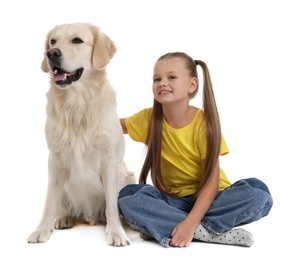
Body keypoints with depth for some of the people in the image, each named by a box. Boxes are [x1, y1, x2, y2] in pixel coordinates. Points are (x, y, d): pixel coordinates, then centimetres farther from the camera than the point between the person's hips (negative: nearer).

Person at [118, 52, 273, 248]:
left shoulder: (204, 122, -14)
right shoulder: (149, 118, -4)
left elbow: (212, 180, -18)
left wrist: (190, 222, -30)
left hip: (206, 198, -2)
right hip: (172, 200, 2)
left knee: (259, 193, -30)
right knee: (128, 197, -27)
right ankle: (205, 232, -25)